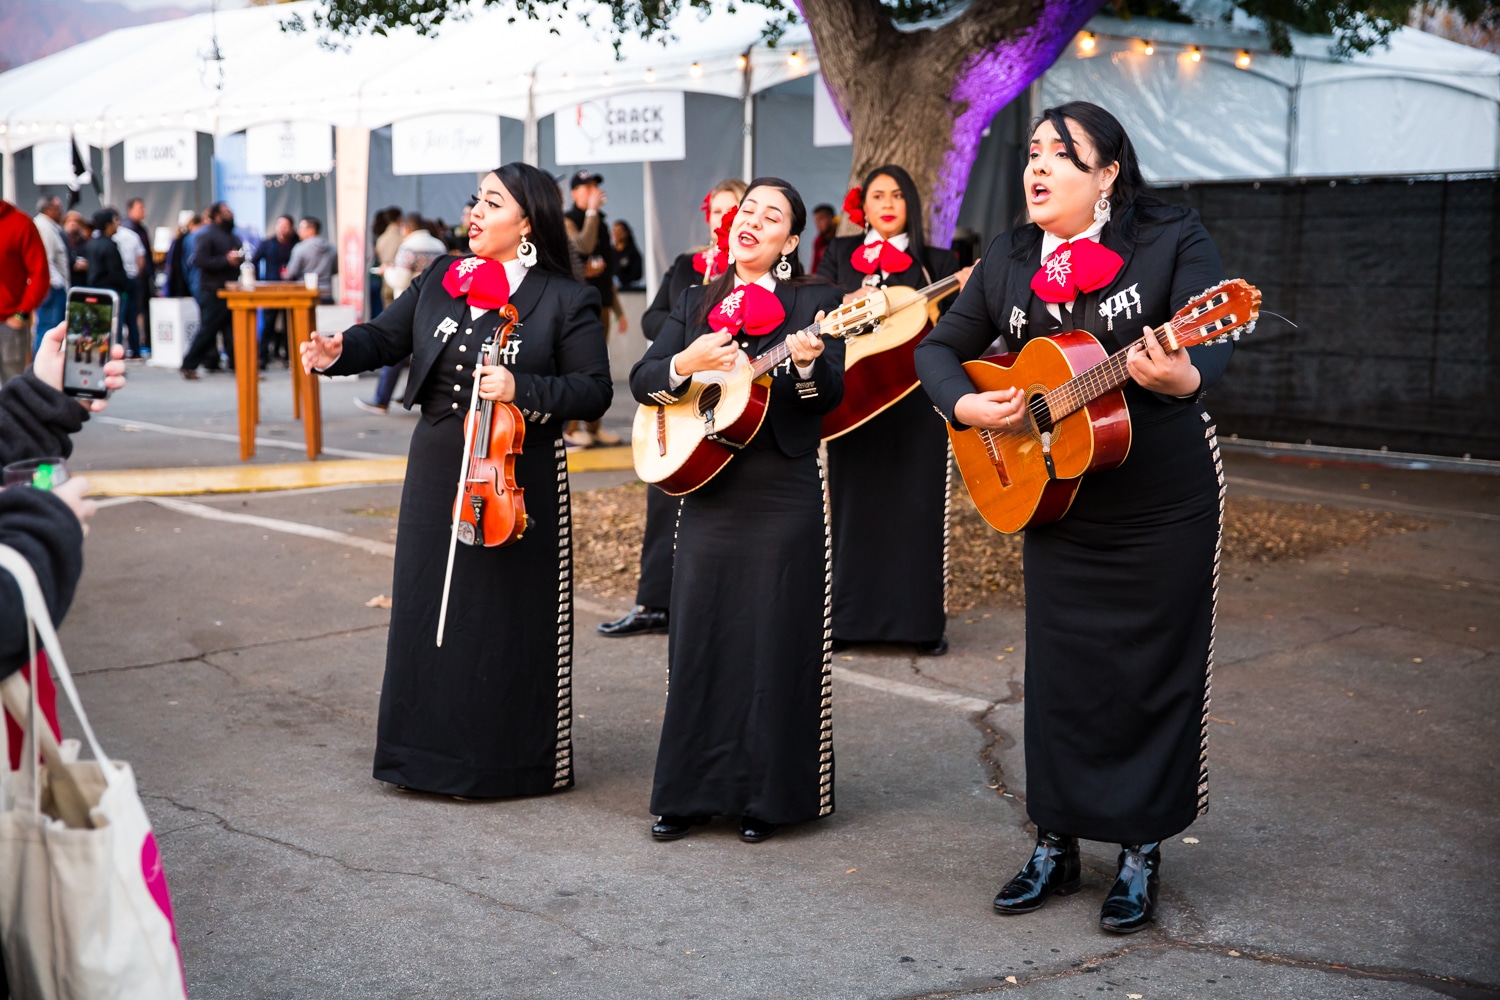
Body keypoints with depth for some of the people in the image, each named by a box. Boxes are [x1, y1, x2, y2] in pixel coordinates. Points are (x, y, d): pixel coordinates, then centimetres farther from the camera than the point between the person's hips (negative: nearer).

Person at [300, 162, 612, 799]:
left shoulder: (566, 301, -7)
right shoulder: (441, 279, 8)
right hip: (436, 474, 6)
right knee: (429, 608, 12)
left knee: (509, 620, 1)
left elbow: (595, 390, -11)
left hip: (518, 478, -5)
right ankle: (430, 752, 26)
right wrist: (340, 351, -7)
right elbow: (388, 337, 13)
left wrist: (522, 390, -23)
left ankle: (510, 760, 15)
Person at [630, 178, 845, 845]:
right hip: (706, 491, 4)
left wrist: (808, 361, -29)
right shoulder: (696, 302, 13)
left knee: (774, 641, 0)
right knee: (698, 638, 5)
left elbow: (831, 397, -9)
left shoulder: (813, 302, 1)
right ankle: (692, 793, 16)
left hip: (784, 496, -4)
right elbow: (641, 380, 5)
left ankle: (765, 796, 11)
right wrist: (687, 363, -14)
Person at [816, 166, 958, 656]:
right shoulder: (840, 254, 13)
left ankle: (923, 621, 4)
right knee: (856, 502, 3)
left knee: (917, 503, -2)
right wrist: (848, 304, -13)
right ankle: (851, 619, 10)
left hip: (916, 400, -1)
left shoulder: (935, 262, 9)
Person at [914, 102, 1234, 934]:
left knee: (1154, 676, 4)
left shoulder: (1172, 239, -9)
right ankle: (1055, 843, 23)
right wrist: (966, 405, -9)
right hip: (1056, 502, 4)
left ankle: (1141, 853, 18)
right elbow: (939, 348, 11)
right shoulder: (1008, 260, 5)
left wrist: (1181, 377, -45)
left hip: (1165, 505, -4)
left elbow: (1209, 341, -22)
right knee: (1059, 674, 9)